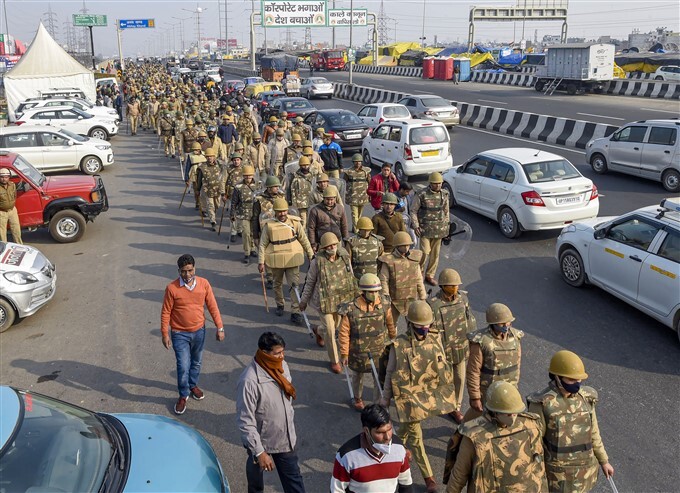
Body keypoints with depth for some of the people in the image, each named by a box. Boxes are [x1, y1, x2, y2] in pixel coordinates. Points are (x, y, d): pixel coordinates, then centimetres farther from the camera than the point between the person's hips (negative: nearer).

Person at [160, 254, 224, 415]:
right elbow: (166, 312, -9)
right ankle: (183, 395, 17)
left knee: (196, 362, 20)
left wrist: (220, 327, -4)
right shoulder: (172, 288, -18)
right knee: (183, 366, -3)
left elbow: (212, 307, -3)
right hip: (180, 334, -3)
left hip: (199, 331, 3)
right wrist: (165, 334, -8)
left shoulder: (204, 284, -10)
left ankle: (193, 385, 45)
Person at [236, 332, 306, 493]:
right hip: (261, 441, -5)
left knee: (293, 479, 15)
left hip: (285, 439, 5)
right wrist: (259, 452, -25)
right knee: (256, 473, 23)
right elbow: (245, 423, -26)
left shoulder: (282, 366, -9)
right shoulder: (250, 381, -32)